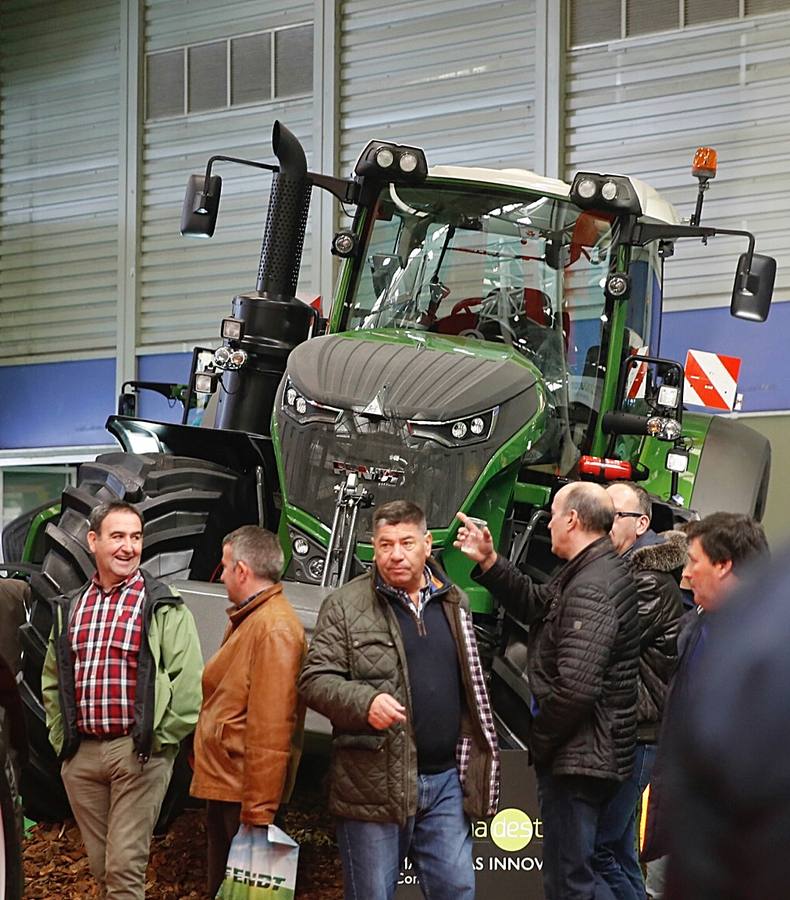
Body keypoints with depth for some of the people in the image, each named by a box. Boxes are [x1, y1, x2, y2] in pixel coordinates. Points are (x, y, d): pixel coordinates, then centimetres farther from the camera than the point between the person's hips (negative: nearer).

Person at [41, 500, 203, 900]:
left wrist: (159, 739, -10)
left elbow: (189, 681, -9)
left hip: (138, 752, -5)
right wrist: (60, 737, 10)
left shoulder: (162, 605, -3)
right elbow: (52, 681, 19)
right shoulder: (70, 607, 12)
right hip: (80, 754, 5)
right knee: (100, 865, 13)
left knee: (124, 866, -7)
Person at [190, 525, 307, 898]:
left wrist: (257, 810, -25)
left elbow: (271, 730, -24)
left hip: (244, 793, -10)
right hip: (224, 783, 10)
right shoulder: (248, 620, 15)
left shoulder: (274, 629, -19)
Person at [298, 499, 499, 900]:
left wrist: (479, 756, 16)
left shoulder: (453, 601, 13)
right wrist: (366, 701, -26)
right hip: (374, 783, -4)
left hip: (445, 779, 4)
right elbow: (315, 680, -8)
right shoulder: (345, 605, -3)